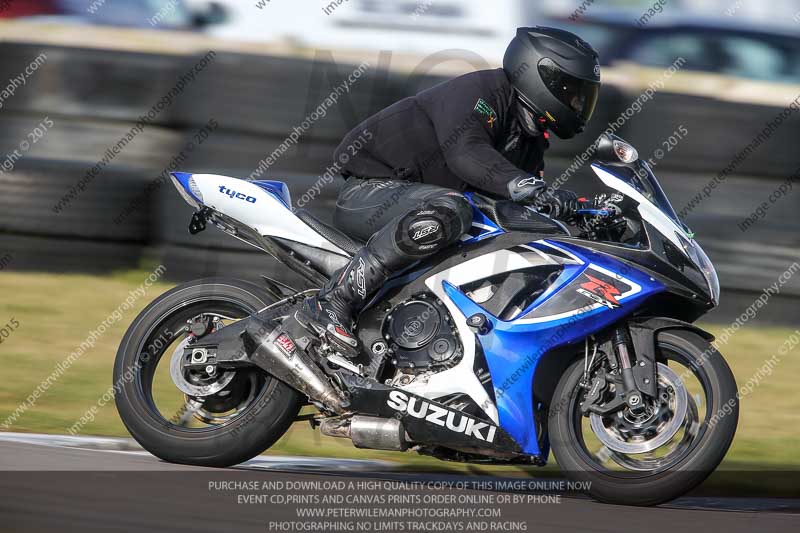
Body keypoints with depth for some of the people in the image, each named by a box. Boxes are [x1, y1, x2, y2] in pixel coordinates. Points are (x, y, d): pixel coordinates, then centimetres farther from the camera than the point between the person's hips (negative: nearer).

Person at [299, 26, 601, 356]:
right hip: (370, 190, -10)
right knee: (446, 212, -40)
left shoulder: (531, 143, 13)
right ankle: (333, 302, -36)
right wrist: (525, 186, -47)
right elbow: (465, 151, -35)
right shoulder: (478, 91, -17)